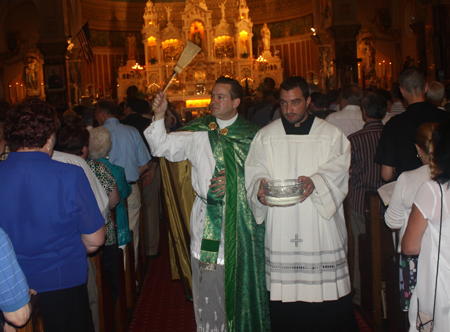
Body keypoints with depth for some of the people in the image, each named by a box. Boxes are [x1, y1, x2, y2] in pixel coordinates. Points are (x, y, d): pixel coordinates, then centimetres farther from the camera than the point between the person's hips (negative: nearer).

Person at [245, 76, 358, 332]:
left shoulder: (331, 134, 7)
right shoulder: (265, 136, 11)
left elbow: (338, 170, -5)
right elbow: (255, 172, 3)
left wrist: (315, 181, -25)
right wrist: (260, 189, -19)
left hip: (321, 227, -1)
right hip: (281, 231, 1)